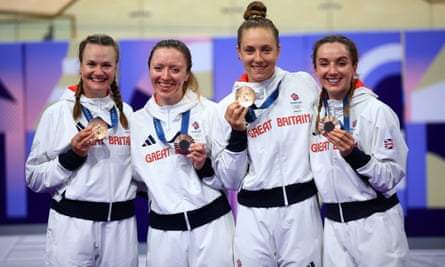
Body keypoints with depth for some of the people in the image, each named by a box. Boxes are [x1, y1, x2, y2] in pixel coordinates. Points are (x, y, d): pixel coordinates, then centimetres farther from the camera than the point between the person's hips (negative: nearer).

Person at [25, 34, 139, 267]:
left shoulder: (128, 114, 6)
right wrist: (72, 156, -14)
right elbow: (34, 178, -2)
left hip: (121, 226, 3)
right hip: (72, 225, -3)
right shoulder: (57, 113, -3)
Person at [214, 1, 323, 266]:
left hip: (302, 209, 0)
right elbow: (231, 179, 1)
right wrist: (237, 132, -11)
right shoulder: (228, 106, 1)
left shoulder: (305, 84, 1)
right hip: (254, 217, 0)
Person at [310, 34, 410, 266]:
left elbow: (392, 177, -12)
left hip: (376, 224, -4)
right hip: (334, 227, 5)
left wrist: (354, 154, -24)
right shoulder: (314, 114, 5)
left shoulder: (377, 111, -10)